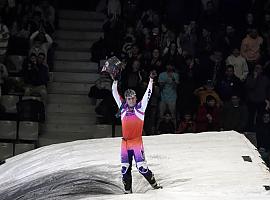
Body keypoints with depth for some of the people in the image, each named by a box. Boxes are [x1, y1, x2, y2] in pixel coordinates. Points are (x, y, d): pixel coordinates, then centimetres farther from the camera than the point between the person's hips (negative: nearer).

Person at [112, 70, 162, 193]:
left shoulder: (140, 107, 3)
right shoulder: (123, 108, 9)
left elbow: (148, 93, -1)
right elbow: (115, 94, 11)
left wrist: (151, 80, -6)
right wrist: (115, 81, 4)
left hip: (137, 141, -3)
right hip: (125, 143, 3)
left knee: (141, 167, -10)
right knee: (125, 169, 4)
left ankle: (154, 184, 5)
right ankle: (128, 191, 14)